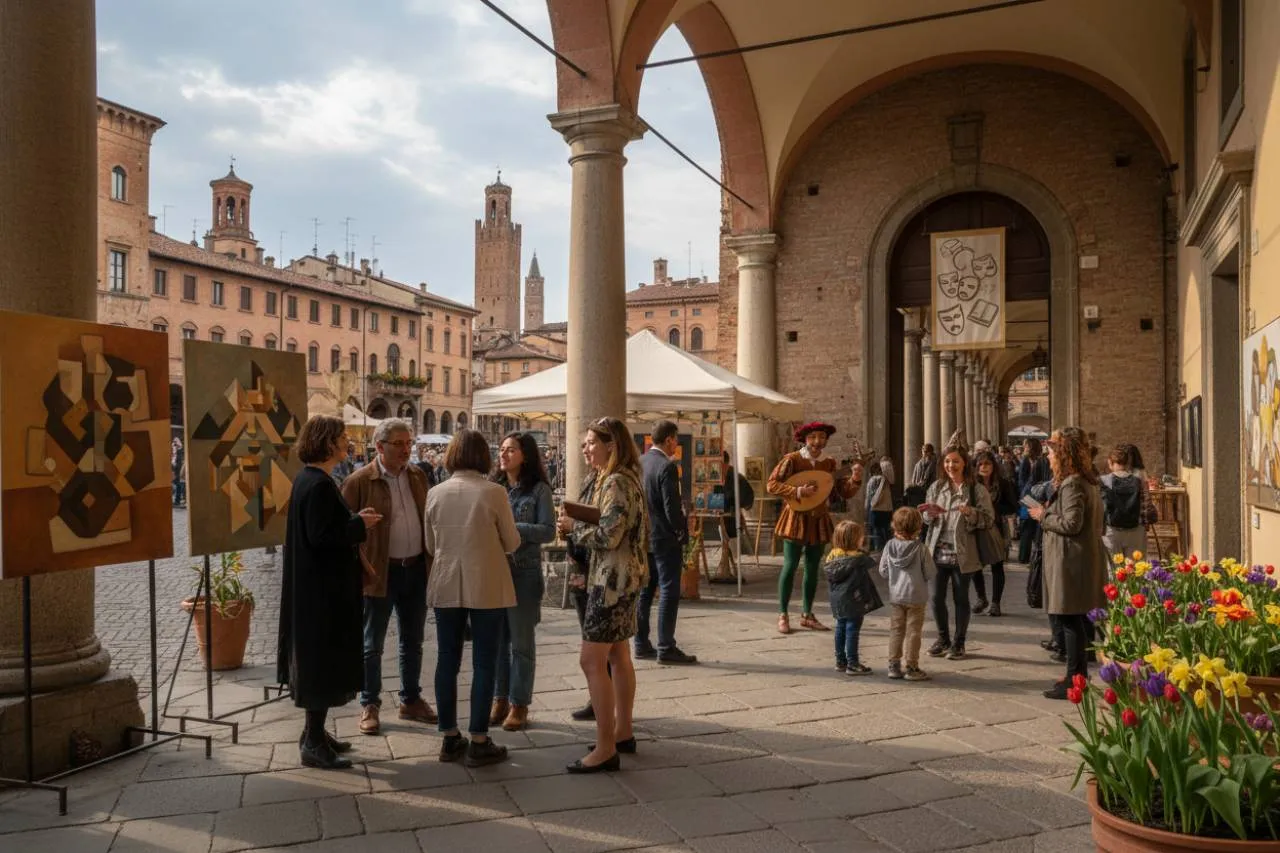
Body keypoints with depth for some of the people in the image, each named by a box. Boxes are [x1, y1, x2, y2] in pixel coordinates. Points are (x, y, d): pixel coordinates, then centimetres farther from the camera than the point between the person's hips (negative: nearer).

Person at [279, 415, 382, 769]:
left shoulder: (306, 479, 10)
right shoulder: (319, 485, -21)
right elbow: (321, 535, -26)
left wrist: (355, 519, 7)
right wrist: (359, 524, -14)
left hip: (314, 586, 11)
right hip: (324, 588, -11)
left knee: (318, 660, 18)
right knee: (324, 660, -1)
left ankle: (315, 734, 30)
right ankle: (313, 744, 8)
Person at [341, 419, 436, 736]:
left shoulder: (418, 476, 7)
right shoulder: (359, 481, -10)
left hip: (417, 568, 5)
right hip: (381, 573, -5)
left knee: (413, 641, 16)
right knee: (372, 644, 7)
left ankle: (411, 700, 30)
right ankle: (369, 706, 21)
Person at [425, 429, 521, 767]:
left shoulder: (435, 493, -2)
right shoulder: (494, 492, -11)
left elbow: (431, 545, 7)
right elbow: (512, 543, -3)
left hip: (446, 586, 3)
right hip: (486, 587, -3)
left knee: (447, 660, 12)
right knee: (484, 663, 4)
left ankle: (450, 738, 20)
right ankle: (479, 743, 8)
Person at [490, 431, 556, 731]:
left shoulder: (539, 489, -5)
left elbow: (548, 531, -11)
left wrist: (512, 528, -20)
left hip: (524, 572, -4)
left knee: (521, 642, 4)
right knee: (497, 639, 10)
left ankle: (519, 705, 14)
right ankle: (500, 700, 22)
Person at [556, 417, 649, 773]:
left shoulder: (616, 483, -18)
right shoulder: (619, 479, 15)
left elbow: (608, 536, -24)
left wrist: (573, 527, -10)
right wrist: (576, 525, 4)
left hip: (613, 579, -11)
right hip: (621, 577, 11)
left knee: (592, 661, -9)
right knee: (618, 656, 17)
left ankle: (605, 749, -5)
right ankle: (623, 733, 27)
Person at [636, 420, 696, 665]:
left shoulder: (639, 463, 7)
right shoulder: (667, 466, -17)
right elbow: (672, 507, -20)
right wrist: (682, 530, -5)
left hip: (642, 537, 8)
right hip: (665, 538, -8)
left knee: (644, 592, 12)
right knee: (668, 592, -2)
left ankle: (641, 645, 17)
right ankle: (666, 648, 0)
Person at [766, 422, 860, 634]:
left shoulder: (829, 463, 5)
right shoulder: (792, 459, -8)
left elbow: (845, 493, 3)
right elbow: (772, 485, -13)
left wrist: (854, 478, -16)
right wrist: (798, 491, -23)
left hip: (819, 520, 5)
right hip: (796, 518, -5)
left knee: (813, 568, 9)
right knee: (790, 566, -5)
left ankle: (807, 614, 18)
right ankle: (783, 615, 3)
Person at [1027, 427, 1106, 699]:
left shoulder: (1071, 484, -17)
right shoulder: (1087, 482, 14)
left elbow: (1071, 523, -23)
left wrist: (1043, 517, -9)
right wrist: (1048, 513, 13)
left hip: (1071, 563, -10)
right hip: (1084, 561, 10)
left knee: (1070, 620, -5)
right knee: (1077, 620, 16)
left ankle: (1074, 680, -1)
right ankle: (1079, 675, 24)